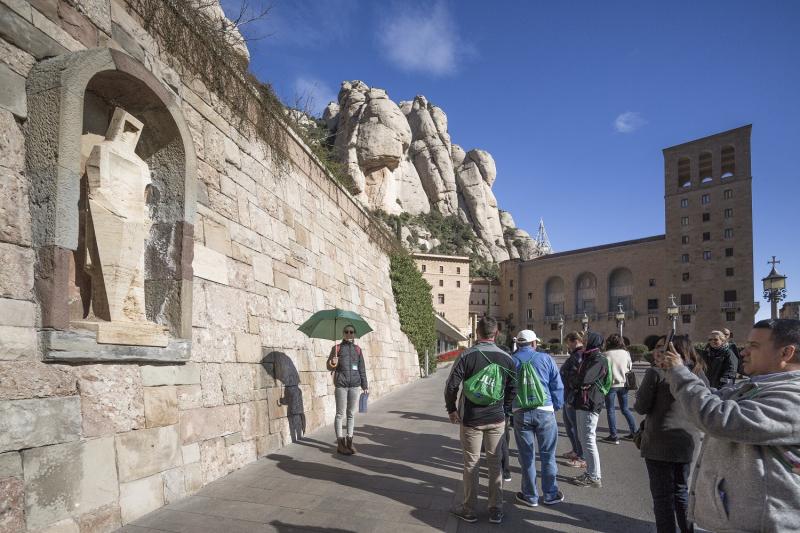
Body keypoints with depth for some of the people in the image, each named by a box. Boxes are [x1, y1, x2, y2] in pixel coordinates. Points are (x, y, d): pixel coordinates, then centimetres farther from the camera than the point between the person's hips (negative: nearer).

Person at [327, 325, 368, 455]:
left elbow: (362, 368, 12)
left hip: (354, 385, 3)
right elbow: (329, 366, 1)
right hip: (341, 385, -3)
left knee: (351, 414, 8)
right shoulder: (337, 348, 2)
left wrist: (365, 385, 10)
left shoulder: (357, 349, 10)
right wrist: (332, 363, -22)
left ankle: (349, 441, 16)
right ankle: (340, 443, 4)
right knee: (340, 413, 0)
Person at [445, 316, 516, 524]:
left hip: (471, 419, -2)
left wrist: (451, 409, 2)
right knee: (495, 463, 13)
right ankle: (496, 511, 19)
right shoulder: (506, 358, -1)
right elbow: (512, 389, 5)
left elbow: (452, 385, -12)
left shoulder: (467, 355, -11)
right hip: (497, 419, 3)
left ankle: (469, 510, 18)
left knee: (471, 464, 8)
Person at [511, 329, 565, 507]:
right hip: (545, 411, 0)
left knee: (526, 456, 8)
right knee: (548, 455, 11)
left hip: (521, 412, 1)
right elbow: (558, 386, 2)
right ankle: (550, 494, 20)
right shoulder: (546, 359, 2)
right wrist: (556, 407, 13)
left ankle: (530, 496, 17)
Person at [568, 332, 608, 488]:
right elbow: (578, 377, 20)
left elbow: (583, 379, -23)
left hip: (589, 404, -10)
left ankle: (594, 477, 4)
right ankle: (591, 471, 27)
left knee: (588, 440, -4)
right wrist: (576, 382, -2)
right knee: (584, 438, 17)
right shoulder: (588, 357, 17)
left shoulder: (598, 359, -15)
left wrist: (573, 382, -4)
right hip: (582, 403, 10)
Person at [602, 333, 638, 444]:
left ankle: (613, 436, 3)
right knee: (625, 409, 17)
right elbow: (630, 368, 9)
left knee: (610, 410, 4)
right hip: (623, 384, 4)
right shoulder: (626, 353, -1)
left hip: (611, 384, -4)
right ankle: (634, 432, 18)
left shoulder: (606, 355, -13)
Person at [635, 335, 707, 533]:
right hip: (689, 442, 5)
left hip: (660, 444, -5)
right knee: (682, 492, 21)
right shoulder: (698, 372, 3)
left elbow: (641, 407, -11)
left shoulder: (656, 372, -14)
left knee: (663, 496, 6)